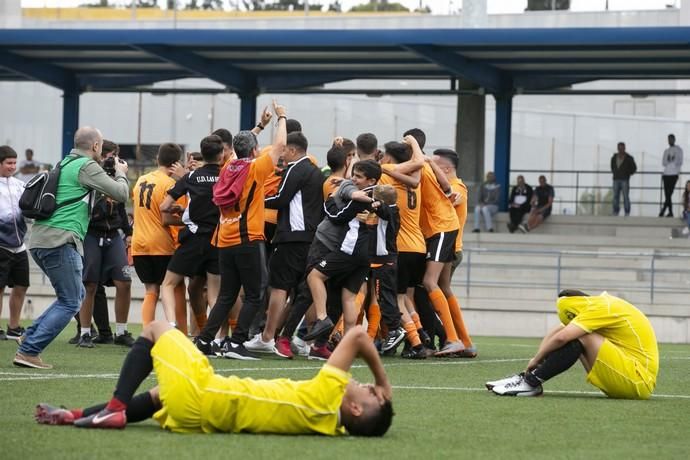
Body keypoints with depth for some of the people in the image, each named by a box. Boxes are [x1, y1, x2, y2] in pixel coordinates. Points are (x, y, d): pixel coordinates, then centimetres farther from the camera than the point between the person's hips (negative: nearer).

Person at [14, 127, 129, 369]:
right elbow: (121, 194, -8)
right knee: (70, 302, -3)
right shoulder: (87, 167, -6)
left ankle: (31, 336, 12)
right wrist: (121, 173, 12)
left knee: (76, 294, 20)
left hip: (39, 240, 9)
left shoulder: (65, 164, 20)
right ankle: (28, 351, -9)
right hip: (60, 240, -9)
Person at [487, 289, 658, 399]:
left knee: (580, 336, -20)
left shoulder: (602, 308, -17)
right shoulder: (601, 304, 10)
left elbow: (561, 338, -23)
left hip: (638, 382, -10)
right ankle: (528, 377, 3)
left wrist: (536, 359, -10)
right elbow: (557, 332, 10)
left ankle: (531, 383, -15)